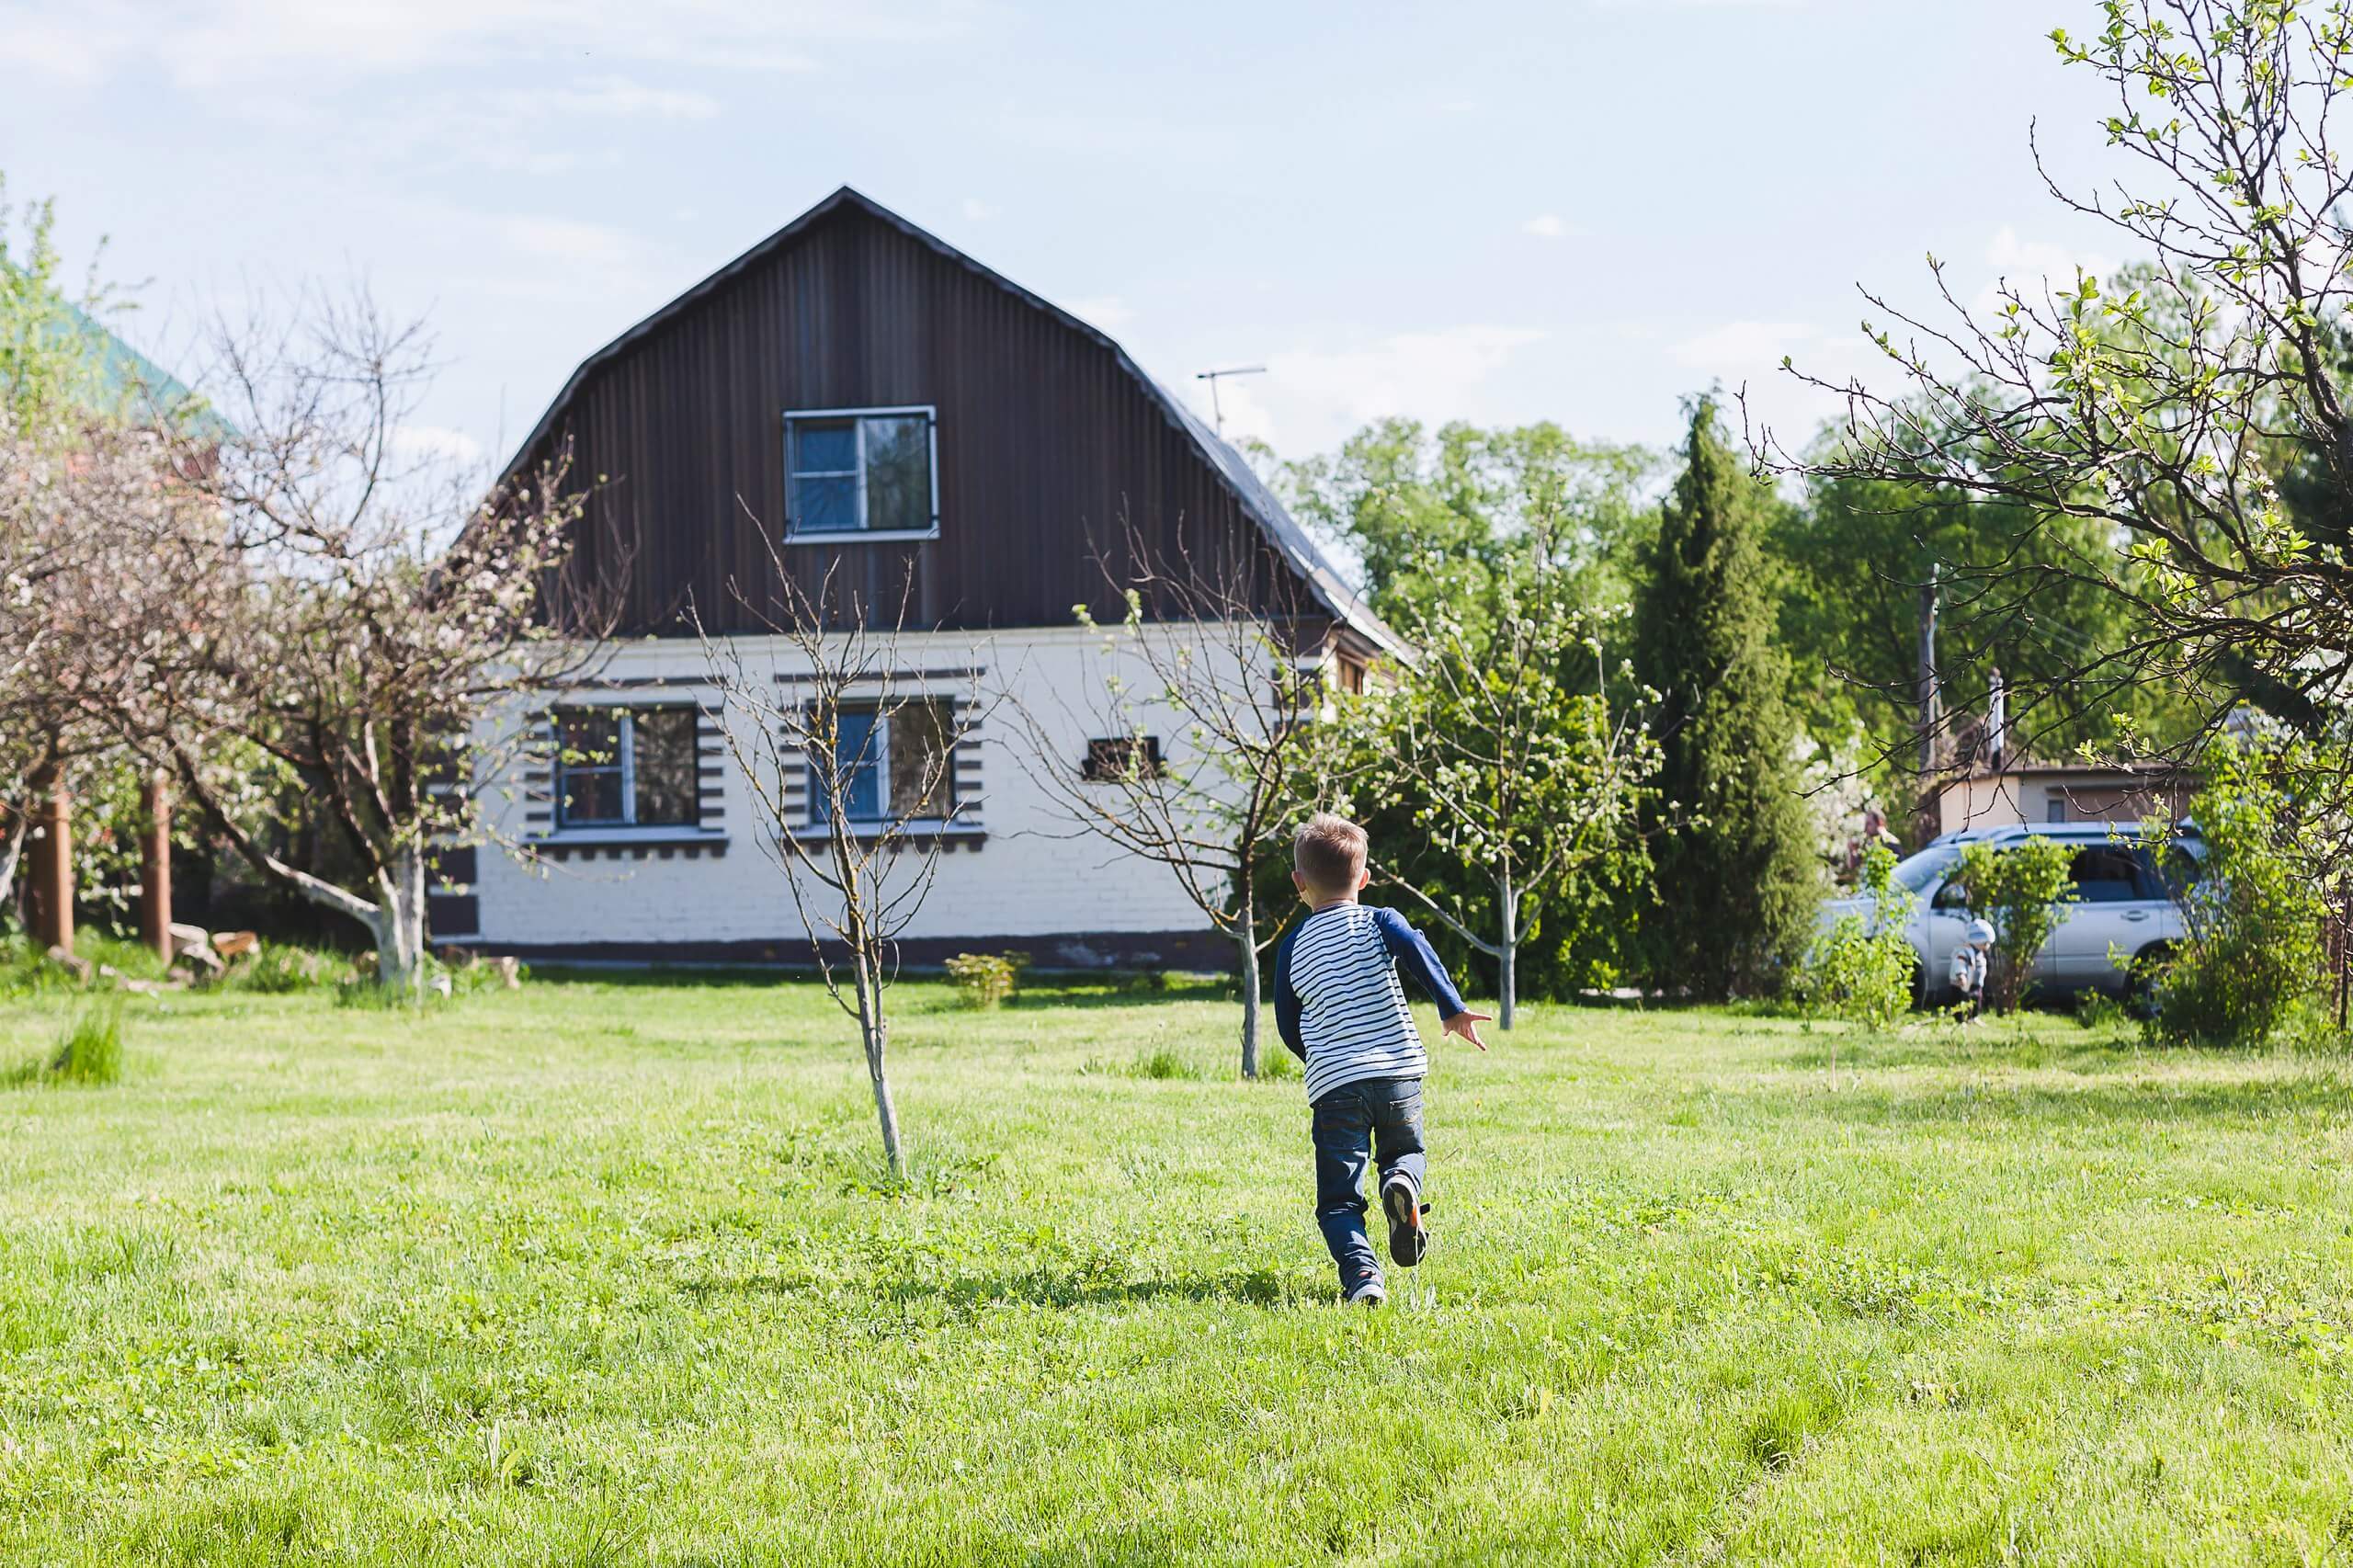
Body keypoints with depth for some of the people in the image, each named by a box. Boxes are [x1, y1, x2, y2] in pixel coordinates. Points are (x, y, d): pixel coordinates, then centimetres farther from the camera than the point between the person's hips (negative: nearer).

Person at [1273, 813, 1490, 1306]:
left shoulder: (1292, 946, 11)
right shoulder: (1378, 922, 5)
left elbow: (1288, 1026, 15)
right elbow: (1416, 950, -16)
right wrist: (1452, 1010, -11)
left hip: (1332, 1083, 0)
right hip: (1399, 1072, 0)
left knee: (1338, 1198, 4)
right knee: (1406, 1151, 26)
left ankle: (1361, 1273, -22)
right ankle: (1403, 1182, -10)